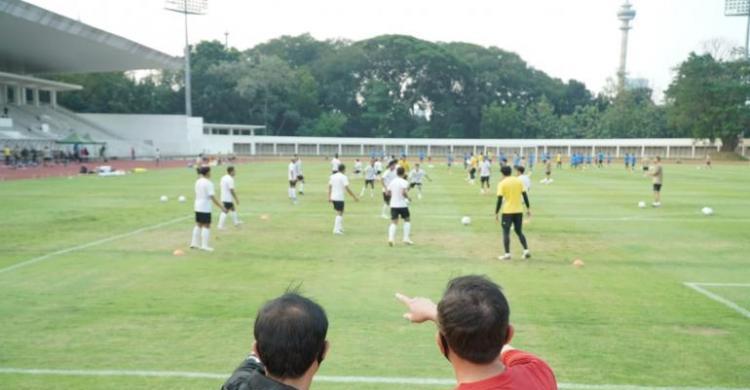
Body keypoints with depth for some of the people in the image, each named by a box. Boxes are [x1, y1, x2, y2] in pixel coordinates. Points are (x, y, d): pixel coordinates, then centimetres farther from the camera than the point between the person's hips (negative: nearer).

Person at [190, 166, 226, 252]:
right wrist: (221, 207, -19)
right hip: (205, 208, -8)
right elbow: (212, 197, -21)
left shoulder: (198, 182, 8)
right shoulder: (208, 183, -16)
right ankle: (204, 245, -2)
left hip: (197, 207, 8)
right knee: (206, 226, -2)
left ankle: (194, 243, 20)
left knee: (198, 225, 16)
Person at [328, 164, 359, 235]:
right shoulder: (344, 177, -10)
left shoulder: (332, 176, 9)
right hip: (340, 198, -7)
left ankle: (340, 228, 22)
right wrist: (354, 197, -13)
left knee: (340, 212, 19)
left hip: (333, 197, 7)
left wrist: (329, 197, 18)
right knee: (339, 213, -1)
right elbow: (347, 188, -17)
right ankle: (336, 230, -7)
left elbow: (330, 187, 11)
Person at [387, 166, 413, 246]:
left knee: (394, 222, 5)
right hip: (402, 205, -4)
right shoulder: (404, 182, -10)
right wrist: (408, 197, -8)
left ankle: (391, 238, -14)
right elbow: (404, 192, -25)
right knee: (407, 220, 14)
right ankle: (406, 238, 9)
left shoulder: (392, 182, 7)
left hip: (393, 205, 4)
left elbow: (388, 193, 9)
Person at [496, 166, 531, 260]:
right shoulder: (519, 181, 6)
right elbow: (525, 195, 5)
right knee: (519, 231, 17)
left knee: (506, 232, 4)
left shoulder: (502, 183, -7)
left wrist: (496, 213, -6)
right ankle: (526, 251, 9)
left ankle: (507, 254, 1)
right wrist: (528, 208, 11)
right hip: (519, 211, 4)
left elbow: (500, 200, -11)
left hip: (507, 211, -4)